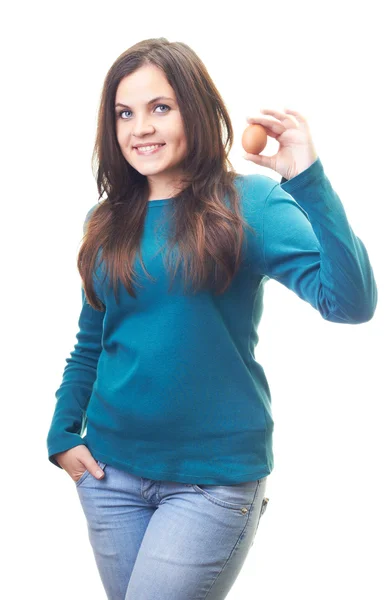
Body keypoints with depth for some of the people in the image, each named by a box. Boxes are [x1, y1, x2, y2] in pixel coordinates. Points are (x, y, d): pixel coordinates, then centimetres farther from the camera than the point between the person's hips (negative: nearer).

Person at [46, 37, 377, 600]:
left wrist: (308, 178, -28)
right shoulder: (108, 222, 6)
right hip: (111, 470, 5)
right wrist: (62, 435, 7)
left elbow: (351, 301, -22)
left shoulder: (248, 203, -9)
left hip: (213, 478, -5)